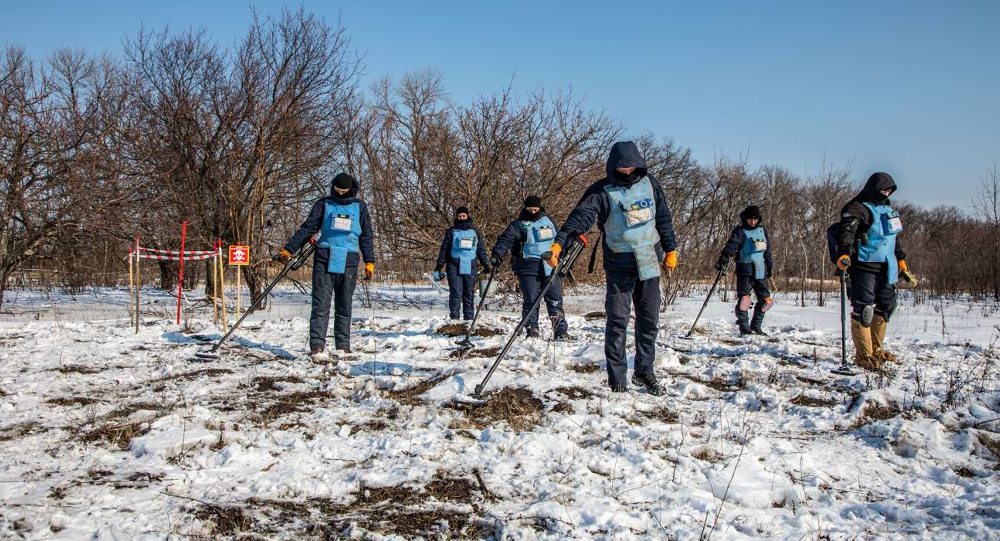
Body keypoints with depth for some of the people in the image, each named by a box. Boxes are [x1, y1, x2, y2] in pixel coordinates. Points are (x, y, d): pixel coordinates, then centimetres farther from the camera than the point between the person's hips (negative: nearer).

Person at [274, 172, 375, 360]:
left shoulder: (360, 207, 10)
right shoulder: (324, 204, 7)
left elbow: (366, 235, 14)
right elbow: (307, 228, 4)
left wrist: (369, 262, 8)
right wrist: (288, 250, -4)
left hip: (349, 262, 1)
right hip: (325, 260, -1)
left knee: (344, 307, 7)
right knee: (321, 304, -8)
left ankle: (343, 346, 13)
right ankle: (317, 346, -10)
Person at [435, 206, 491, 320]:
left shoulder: (475, 231, 13)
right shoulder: (451, 231, 9)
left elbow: (481, 249, 17)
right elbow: (444, 250, 8)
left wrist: (486, 264, 11)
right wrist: (439, 267, 2)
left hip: (470, 267, 2)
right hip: (454, 267, -2)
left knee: (469, 295, 3)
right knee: (456, 294, -9)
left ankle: (469, 319, 8)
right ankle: (454, 318, -7)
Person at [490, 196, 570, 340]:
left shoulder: (548, 221, 17)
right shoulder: (518, 225, 3)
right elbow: (505, 240, -11)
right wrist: (497, 255, -28)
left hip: (550, 267, 3)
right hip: (528, 268, -3)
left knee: (555, 300, 0)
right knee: (530, 301, -5)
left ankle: (561, 332, 3)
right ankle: (532, 331, 4)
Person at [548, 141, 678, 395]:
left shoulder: (649, 183, 4)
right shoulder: (602, 191, -9)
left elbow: (663, 218, 14)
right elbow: (581, 216, -22)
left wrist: (670, 249, 16)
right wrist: (559, 243, -36)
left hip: (649, 262, 4)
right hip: (619, 265, -4)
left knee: (649, 319, 9)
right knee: (618, 320, -4)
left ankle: (644, 371, 23)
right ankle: (617, 376, 5)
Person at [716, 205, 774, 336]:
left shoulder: (762, 230, 13)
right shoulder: (739, 232, -4)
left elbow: (767, 250, 22)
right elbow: (731, 246, -21)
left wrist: (769, 267, 23)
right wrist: (723, 259, -37)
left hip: (760, 270, 6)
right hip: (744, 269, -6)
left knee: (765, 299, 7)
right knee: (744, 297, -15)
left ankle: (756, 326, 18)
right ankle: (744, 327, -8)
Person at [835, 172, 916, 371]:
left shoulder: (888, 210, 21)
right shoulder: (858, 208, -7)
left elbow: (894, 239, 31)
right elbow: (846, 232, -23)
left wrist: (902, 264, 29)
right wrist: (844, 255, -39)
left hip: (886, 268, 9)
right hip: (864, 267, -9)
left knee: (885, 306, 15)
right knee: (863, 309, -12)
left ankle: (876, 349, 29)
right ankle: (864, 355, -4)